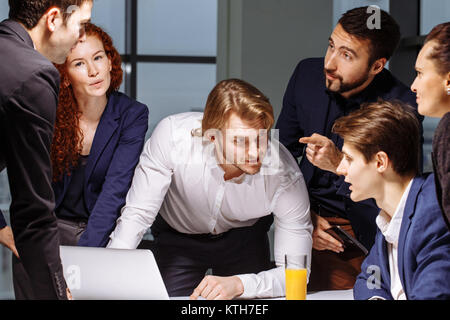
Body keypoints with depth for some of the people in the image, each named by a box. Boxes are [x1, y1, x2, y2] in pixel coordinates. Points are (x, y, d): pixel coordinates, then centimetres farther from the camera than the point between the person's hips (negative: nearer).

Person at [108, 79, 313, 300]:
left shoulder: (286, 177, -34)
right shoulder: (172, 134, -36)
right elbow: (137, 214, -27)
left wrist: (238, 284, -47)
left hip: (245, 238, 0)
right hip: (177, 237, 0)